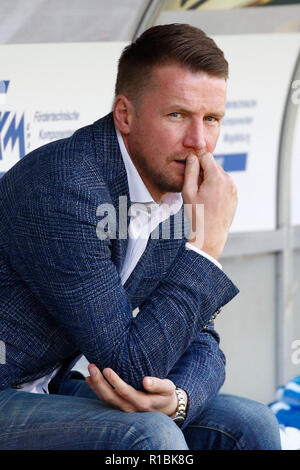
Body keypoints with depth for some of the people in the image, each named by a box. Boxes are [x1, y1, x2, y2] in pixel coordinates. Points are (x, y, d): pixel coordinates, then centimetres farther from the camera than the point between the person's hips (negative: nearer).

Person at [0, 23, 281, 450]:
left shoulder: (177, 191, 2)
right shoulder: (66, 187, -24)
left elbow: (199, 342, 6)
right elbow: (129, 364, -24)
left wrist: (177, 397, -17)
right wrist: (206, 243, -20)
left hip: (55, 390, 8)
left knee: (249, 427, -1)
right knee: (148, 436, -29)